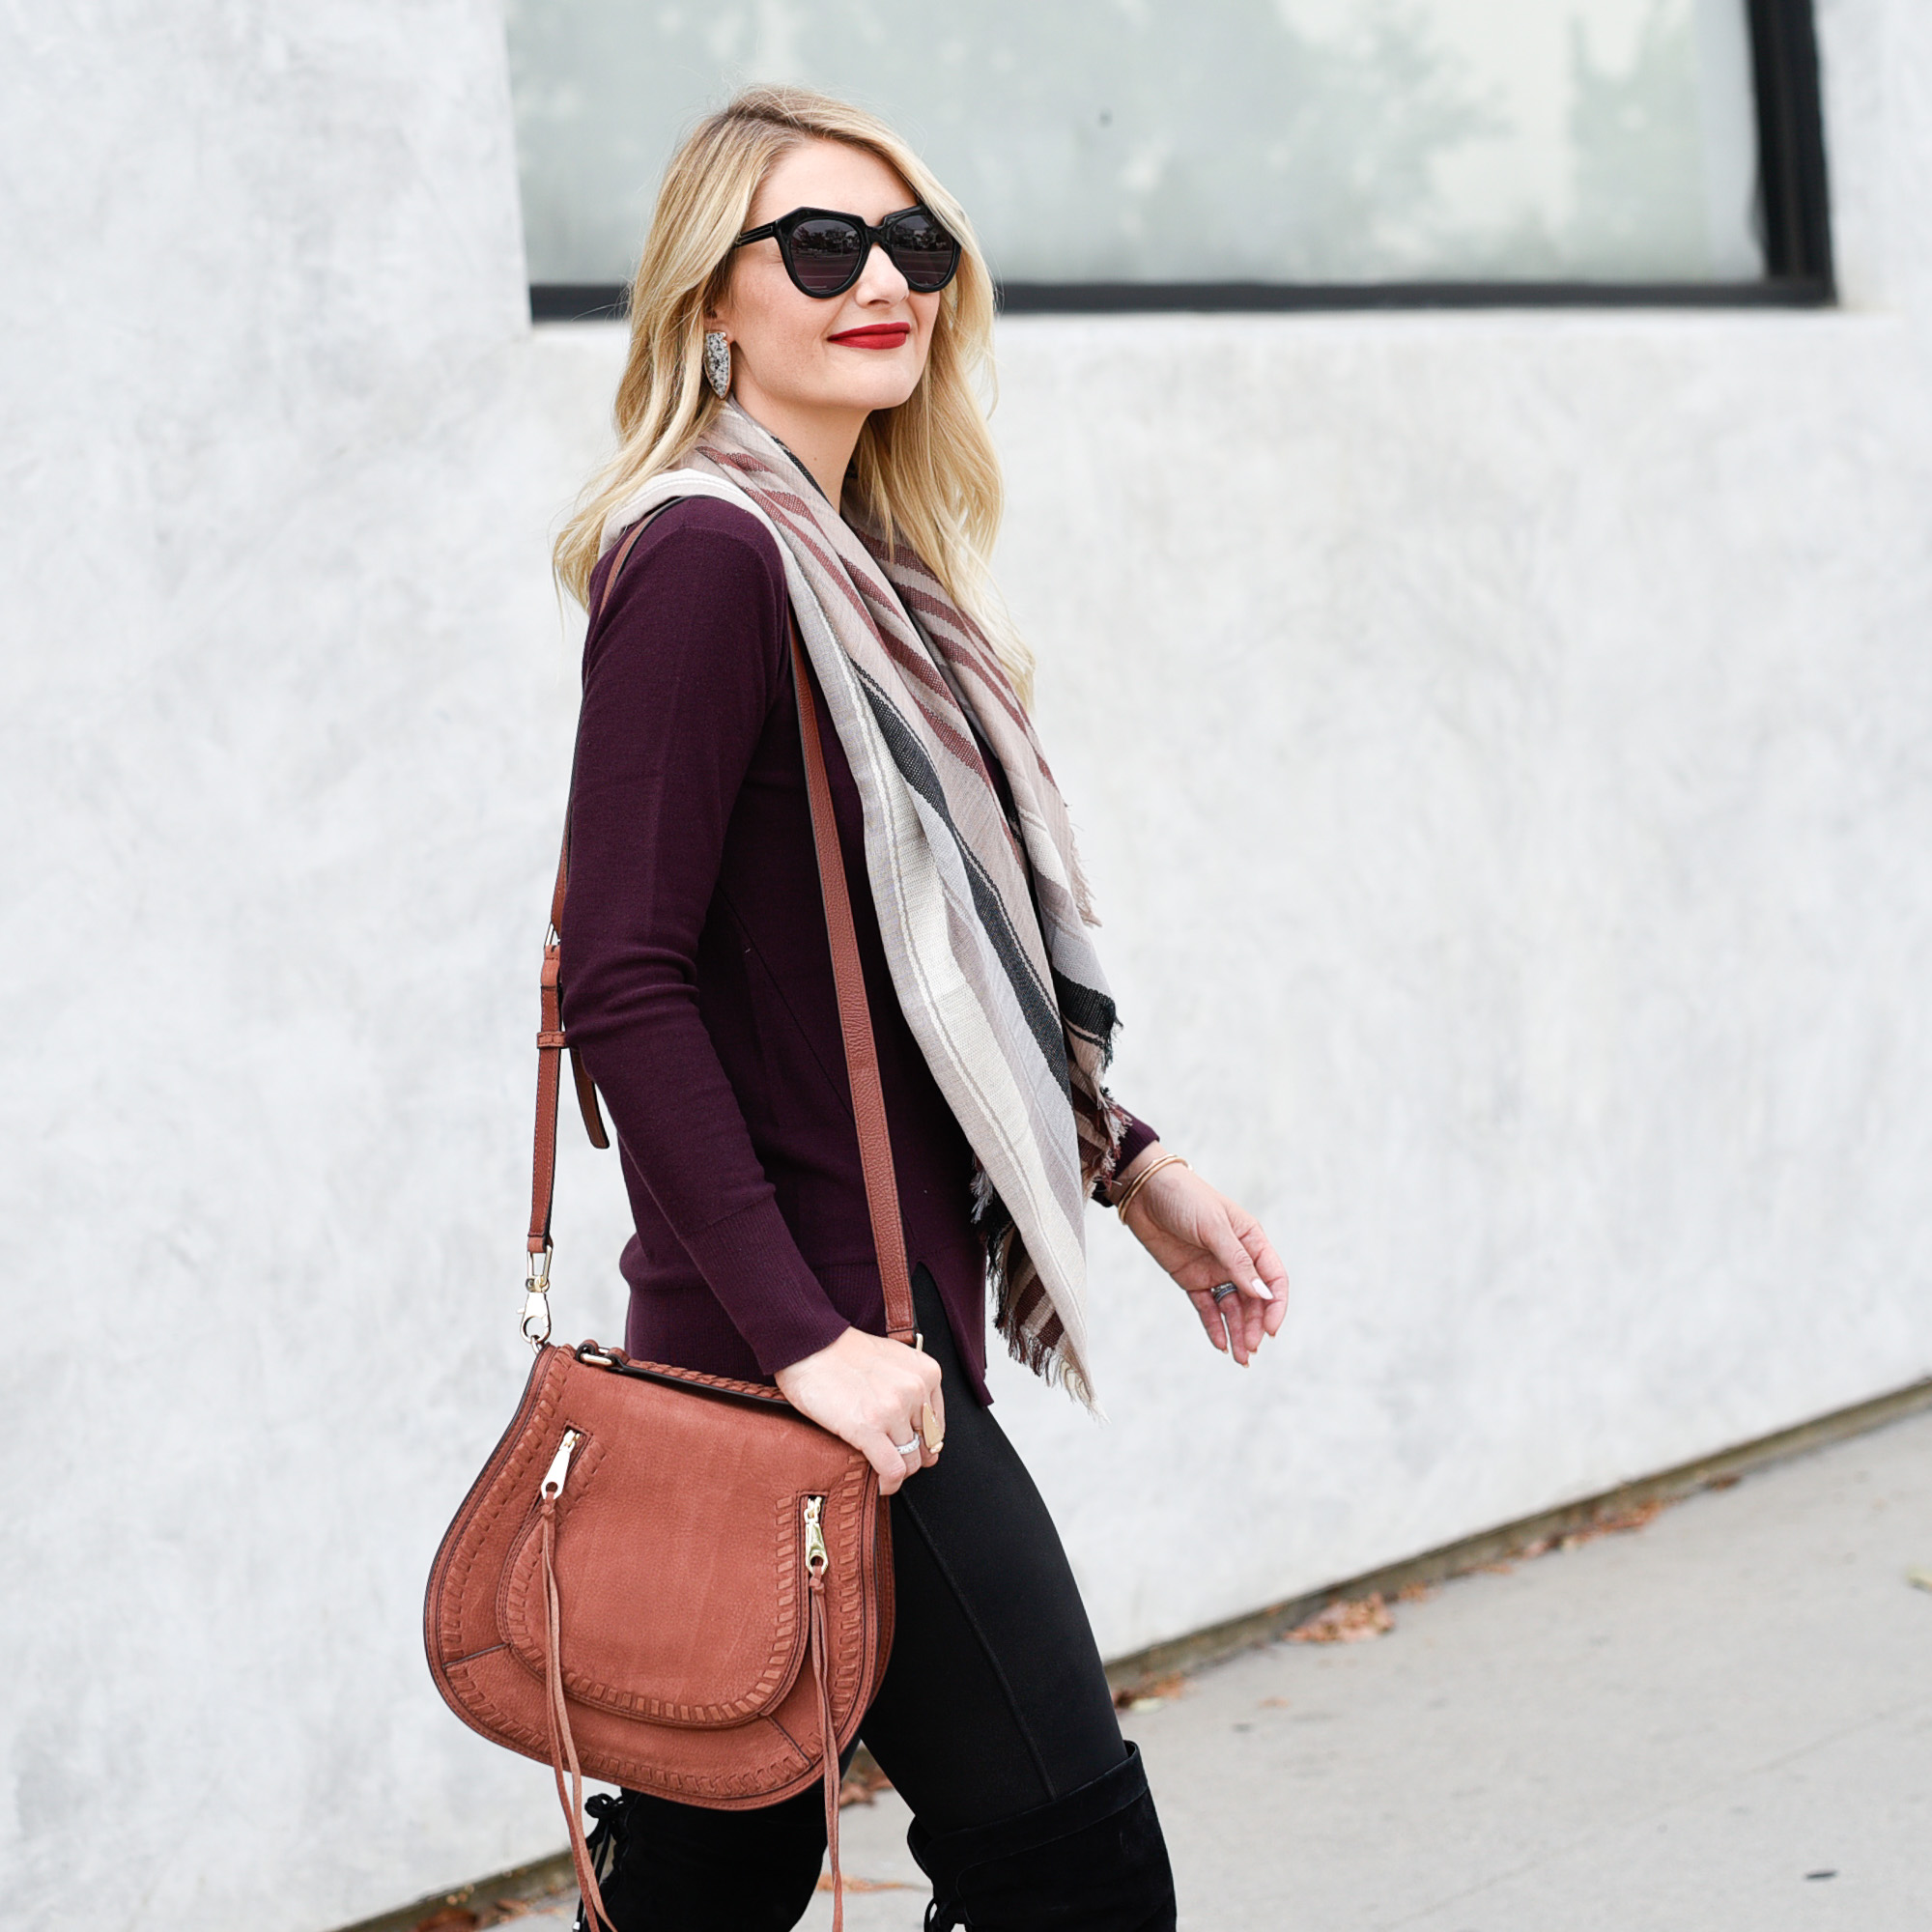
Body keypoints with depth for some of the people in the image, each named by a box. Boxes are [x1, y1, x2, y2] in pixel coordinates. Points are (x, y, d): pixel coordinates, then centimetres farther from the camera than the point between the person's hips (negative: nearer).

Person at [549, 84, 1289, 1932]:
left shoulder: (861, 567, 14)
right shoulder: (707, 555, -13)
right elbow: (624, 981, -19)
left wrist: (1122, 1161, 19)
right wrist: (808, 1339, -22)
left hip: (856, 1327, 9)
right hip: (806, 1341, -9)